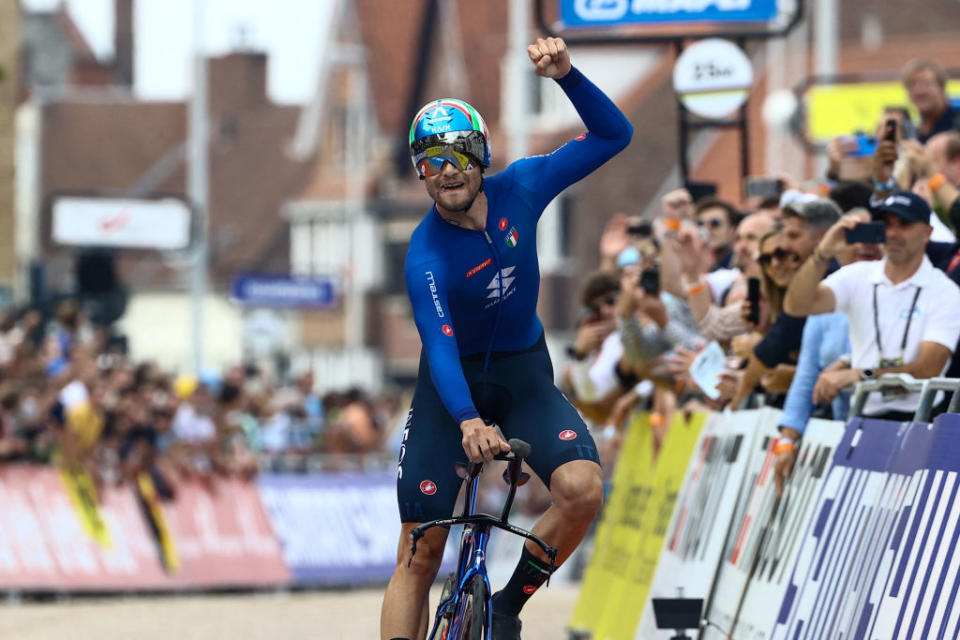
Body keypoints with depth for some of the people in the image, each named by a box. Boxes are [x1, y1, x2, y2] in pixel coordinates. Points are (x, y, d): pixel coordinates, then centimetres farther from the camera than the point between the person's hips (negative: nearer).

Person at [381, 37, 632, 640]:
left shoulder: (518, 189, -11)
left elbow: (614, 135, -8)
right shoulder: (426, 256, -23)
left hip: (523, 370, 3)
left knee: (582, 488, -25)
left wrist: (567, 74, -26)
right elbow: (441, 348, -35)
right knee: (419, 555, -8)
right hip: (453, 385, -3)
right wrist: (467, 421, -53)